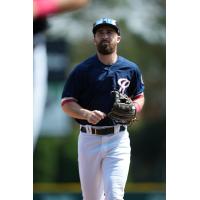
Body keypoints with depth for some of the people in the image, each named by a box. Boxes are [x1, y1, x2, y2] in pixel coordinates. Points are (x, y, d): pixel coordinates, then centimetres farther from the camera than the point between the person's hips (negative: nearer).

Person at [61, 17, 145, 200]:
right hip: (89, 139, 1)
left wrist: (133, 109, -5)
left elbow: (139, 97, 19)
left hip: (118, 139, -1)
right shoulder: (82, 70, -1)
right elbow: (67, 103, -1)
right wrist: (87, 114, -20)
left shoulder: (131, 69, 5)